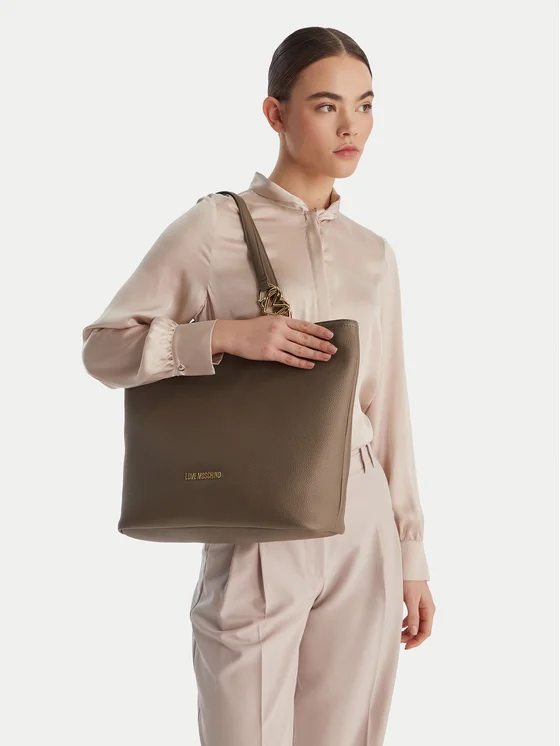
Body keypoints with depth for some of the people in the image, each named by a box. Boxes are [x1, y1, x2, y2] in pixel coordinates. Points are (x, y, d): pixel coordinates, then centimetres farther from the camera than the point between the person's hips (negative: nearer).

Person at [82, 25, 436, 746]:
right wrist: (228, 334, -17)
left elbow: (387, 408, 13)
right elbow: (104, 346, -3)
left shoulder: (373, 253, 10)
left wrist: (412, 554, 13)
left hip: (363, 532, 4)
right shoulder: (215, 228, -3)